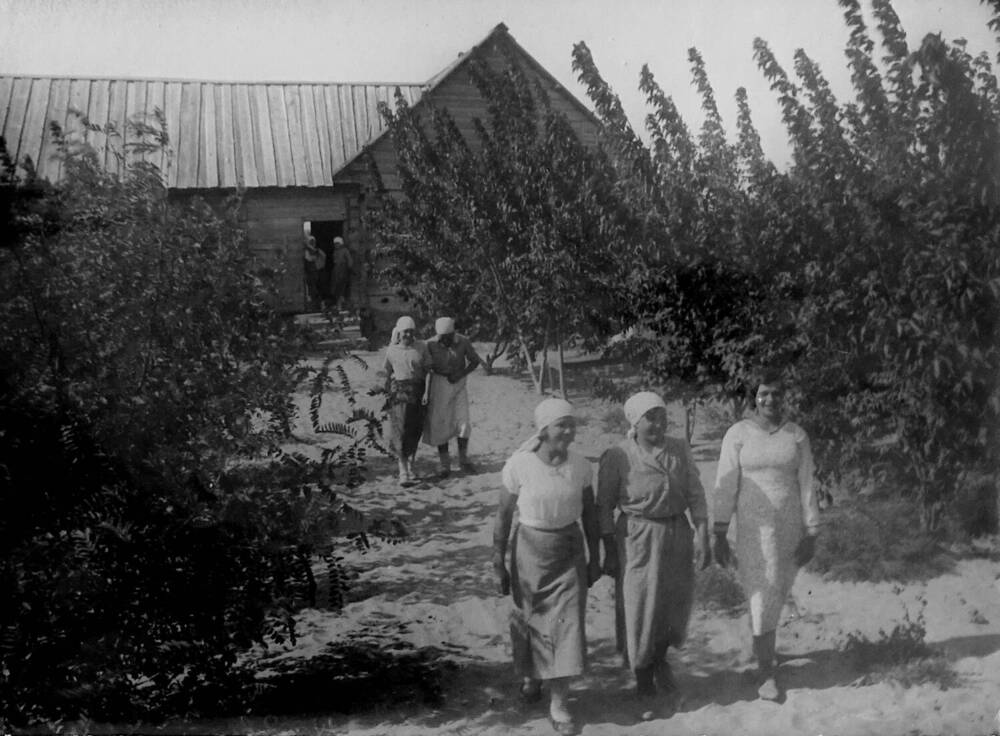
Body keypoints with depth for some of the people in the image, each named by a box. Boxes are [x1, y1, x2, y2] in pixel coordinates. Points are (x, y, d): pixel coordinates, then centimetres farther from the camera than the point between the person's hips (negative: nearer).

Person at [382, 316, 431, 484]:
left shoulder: (421, 347, 1)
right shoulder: (392, 350, 4)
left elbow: (428, 371, 0)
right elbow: (387, 372, 12)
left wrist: (427, 392, -9)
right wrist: (387, 393, 11)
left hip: (417, 390, 1)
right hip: (398, 390, -1)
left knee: (415, 429, 4)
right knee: (400, 427, -12)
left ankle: (410, 463, 25)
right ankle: (403, 470, -12)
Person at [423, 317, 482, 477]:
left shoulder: (463, 342, -11)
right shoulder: (431, 345, -14)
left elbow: (475, 360, 2)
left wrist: (460, 375, -12)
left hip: (459, 385, 1)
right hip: (439, 385, -1)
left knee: (463, 422, -6)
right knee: (440, 424, -1)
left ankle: (463, 459, 12)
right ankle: (445, 464, 9)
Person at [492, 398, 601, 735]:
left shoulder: (580, 465, -6)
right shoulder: (519, 465, -15)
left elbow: (589, 514, 5)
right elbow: (503, 515, -7)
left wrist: (594, 557, 8)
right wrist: (498, 563, -6)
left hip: (570, 551, 1)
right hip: (530, 550, -1)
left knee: (567, 623, -3)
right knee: (529, 617, 15)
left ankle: (559, 704, 6)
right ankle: (530, 674, 44)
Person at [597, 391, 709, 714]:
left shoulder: (680, 449, 2)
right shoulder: (617, 457, -9)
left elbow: (695, 493, 4)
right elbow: (604, 506, -4)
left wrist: (702, 534, -5)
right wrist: (609, 551, -6)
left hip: (678, 533, 4)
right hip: (638, 538, -4)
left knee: (677, 603, 11)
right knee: (639, 606, 4)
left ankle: (660, 658, 41)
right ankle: (643, 678, 27)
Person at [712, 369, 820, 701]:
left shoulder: (797, 435, 3)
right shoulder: (738, 433, -4)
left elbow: (806, 486, 4)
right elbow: (726, 486, -4)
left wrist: (811, 534, 1)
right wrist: (720, 534, -6)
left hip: (790, 525, 3)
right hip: (754, 525, -3)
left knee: (776, 594, 14)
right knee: (762, 595, -4)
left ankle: (762, 648, 39)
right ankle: (767, 674, 5)